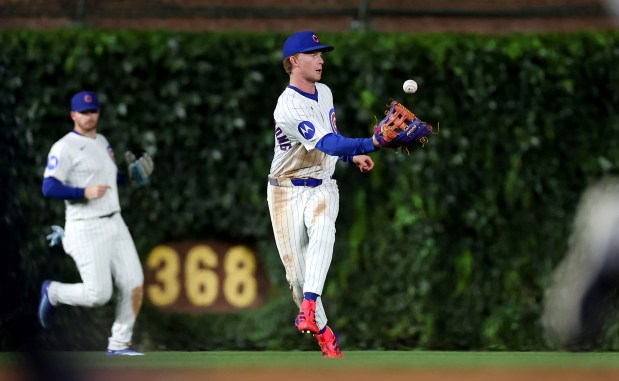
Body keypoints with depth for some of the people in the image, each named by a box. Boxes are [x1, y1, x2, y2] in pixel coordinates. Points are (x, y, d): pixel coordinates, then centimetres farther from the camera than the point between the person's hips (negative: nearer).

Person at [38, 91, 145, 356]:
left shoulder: (102, 142, 17)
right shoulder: (65, 147, -9)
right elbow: (49, 188, -17)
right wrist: (85, 193, -26)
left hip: (115, 225, 7)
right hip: (86, 231, -7)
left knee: (134, 286, -3)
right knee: (98, 294, -13)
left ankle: (119, 344, 10)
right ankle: (53, 293, 15)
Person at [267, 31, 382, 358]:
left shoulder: (324, 93, 6)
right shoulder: (289, 107, -21)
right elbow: (328, 144, -33)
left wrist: (352, 156, 8)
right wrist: (371, 143, -45)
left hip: (322, 187, 4)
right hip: (288, 192, -4)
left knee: (322, 232, -31)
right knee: (297, 271, -4)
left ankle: (309, 309, -40)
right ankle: (322, 331, 18)